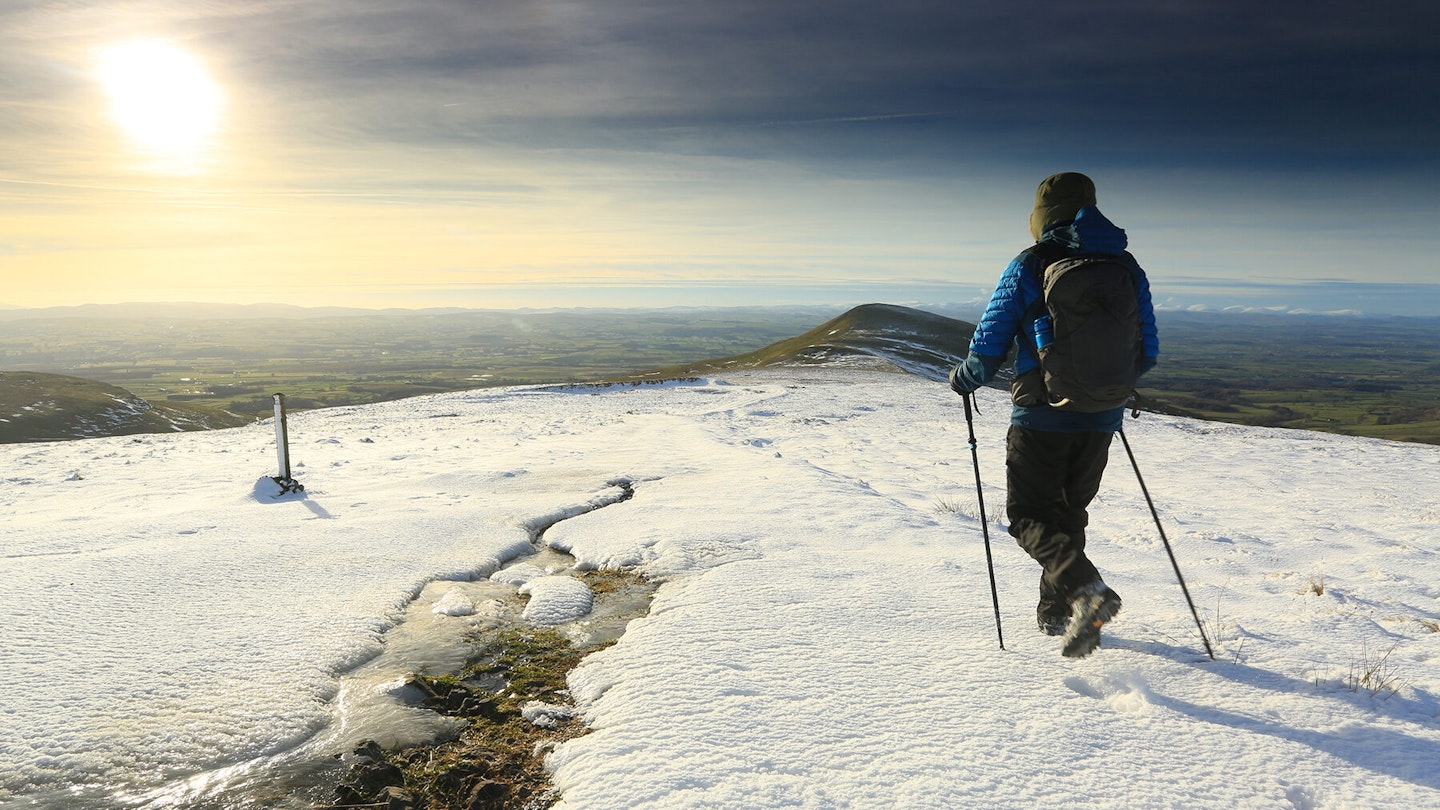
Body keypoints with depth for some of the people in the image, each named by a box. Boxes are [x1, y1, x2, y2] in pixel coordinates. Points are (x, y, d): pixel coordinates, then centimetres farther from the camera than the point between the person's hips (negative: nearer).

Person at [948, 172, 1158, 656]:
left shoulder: (1029, 266, -8)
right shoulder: (1127, 267, 6)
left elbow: (991, 344, -8)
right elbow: (1147, 352, 10)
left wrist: (966, 378, 12)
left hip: (1042, 416, -5)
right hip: (1102, 420, 5)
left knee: (1030, 515, 5)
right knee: (1070, 510, 20)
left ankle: (1086, 590, -20)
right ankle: (1056, 612, 28)